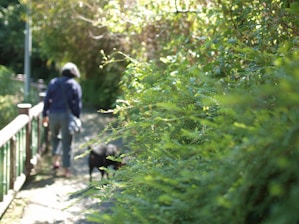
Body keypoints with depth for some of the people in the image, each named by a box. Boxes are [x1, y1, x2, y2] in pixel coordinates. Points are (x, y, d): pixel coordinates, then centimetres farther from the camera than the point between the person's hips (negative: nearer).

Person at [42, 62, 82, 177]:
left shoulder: (53, 82, 8)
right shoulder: (75, 85, 2)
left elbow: (47, 100, 5)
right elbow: (78, 104, -2)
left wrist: (45, 115, 9)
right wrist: (76, 118, 2)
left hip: (53, 114, 2)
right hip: (67, 115, -2)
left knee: (54, 136, 27)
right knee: (67, 143, 4)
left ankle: (55, 158, 11)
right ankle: (66, 169, 6)